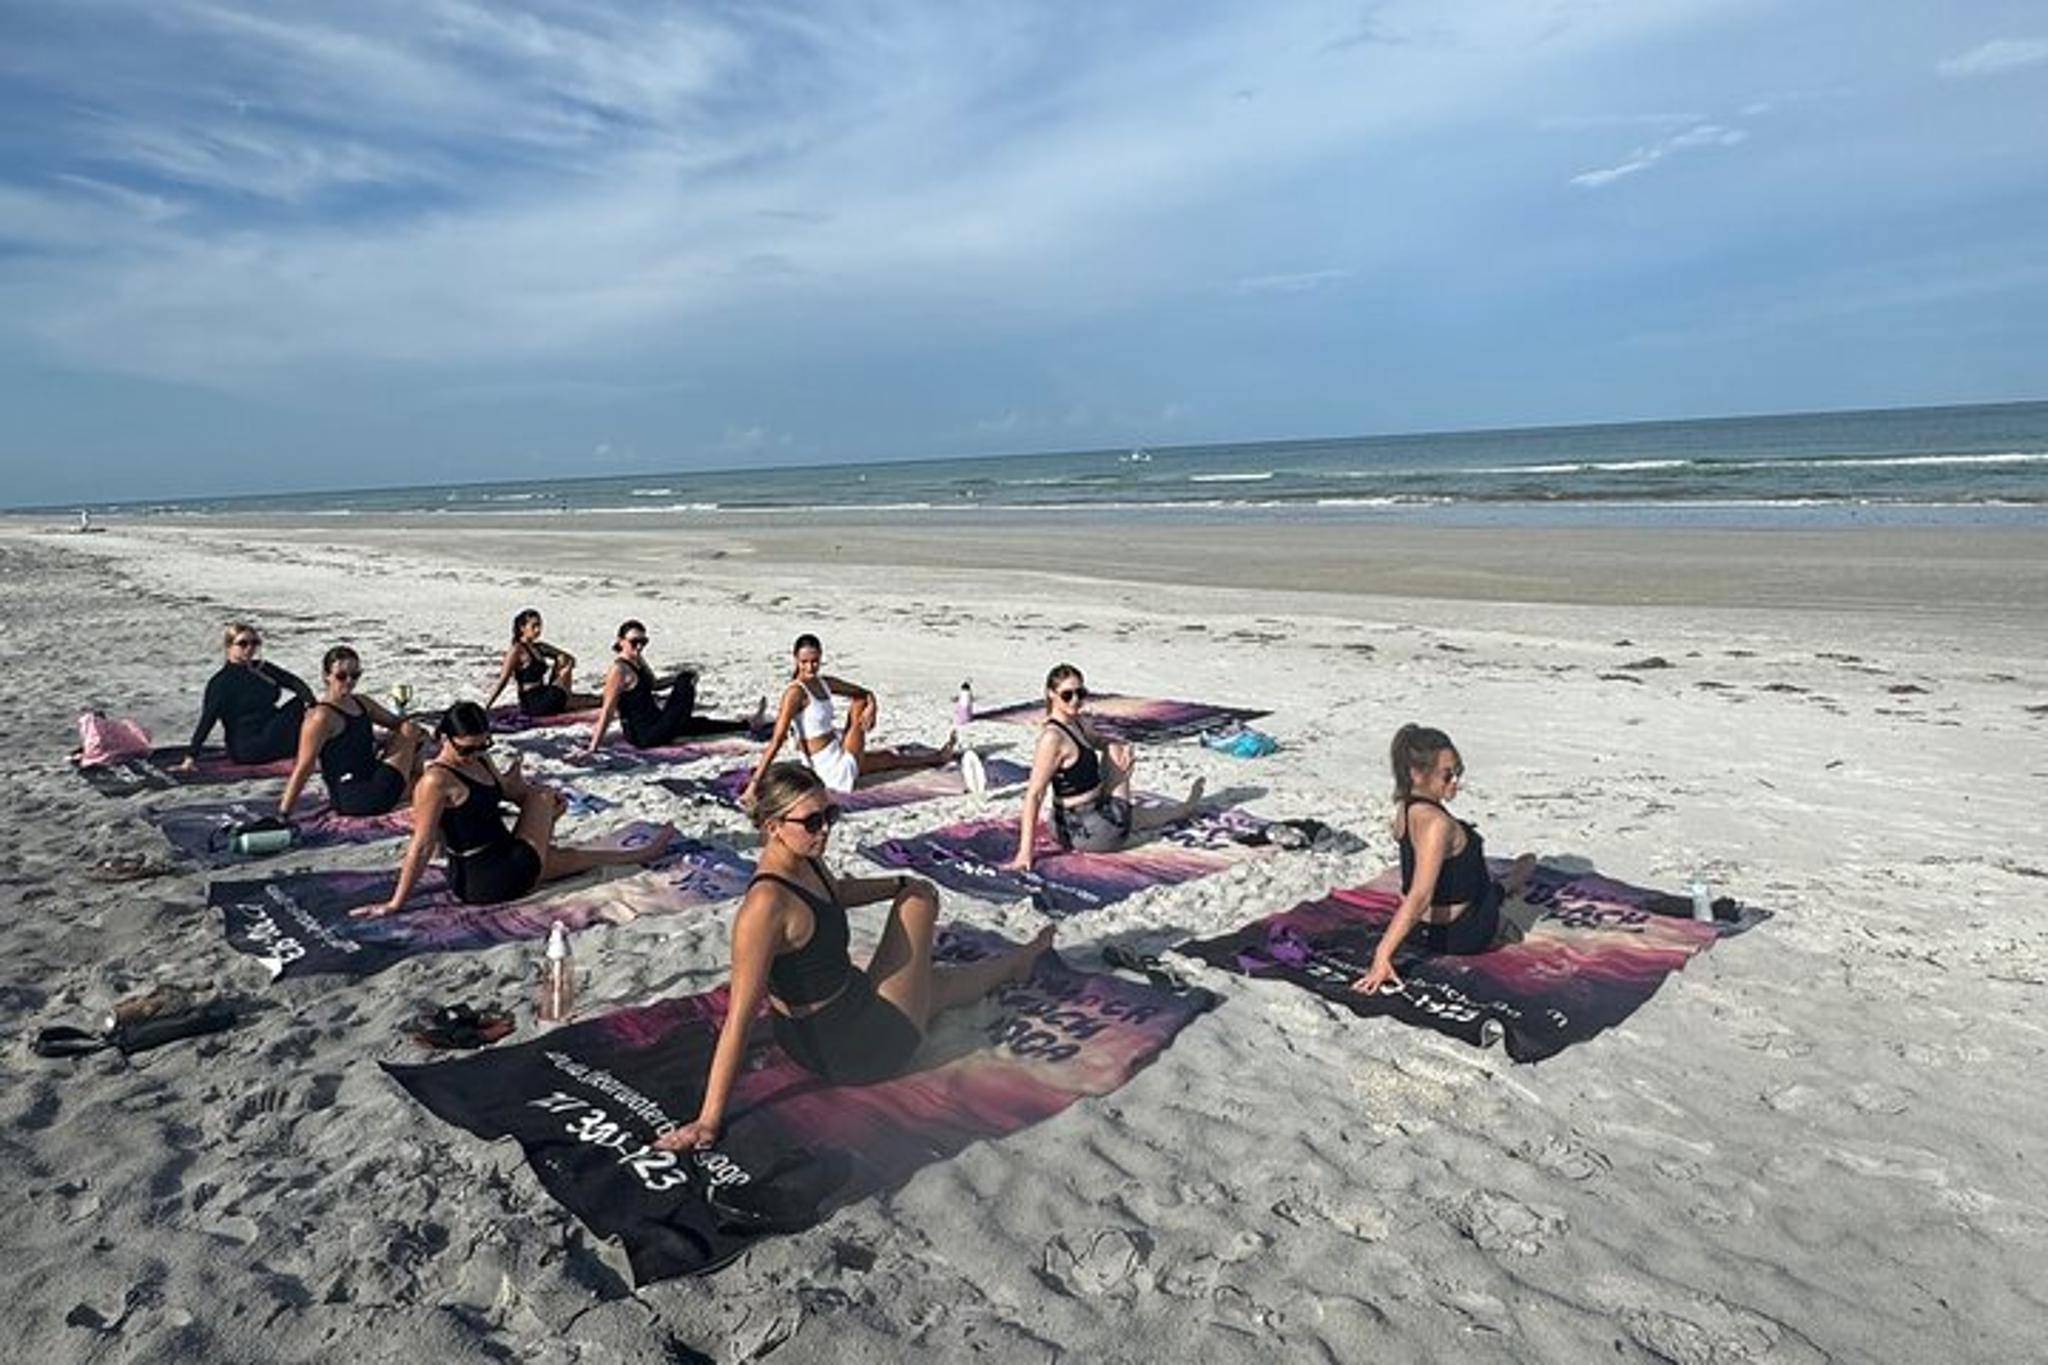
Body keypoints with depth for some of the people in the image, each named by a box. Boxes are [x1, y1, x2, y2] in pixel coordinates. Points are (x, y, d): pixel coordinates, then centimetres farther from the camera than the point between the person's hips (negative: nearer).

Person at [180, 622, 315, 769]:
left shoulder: (262, 668, 11)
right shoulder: (220, 683, -7)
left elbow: (294, 681, -3)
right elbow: (207, 721, -12)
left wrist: (311, 703, -24)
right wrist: (191, 757, -19)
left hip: (270, 737, 7)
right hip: (247, 749, -7)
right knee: (296, 705, -22)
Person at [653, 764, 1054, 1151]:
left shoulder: (806, 862, -5)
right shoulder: (766, 906, -32)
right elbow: (739, 1018, -30)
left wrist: (899, 884, 14)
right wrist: (708, 1122, -28)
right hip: (851, 1052, -8)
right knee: (919, 902, 6)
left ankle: (1016, 961, 59)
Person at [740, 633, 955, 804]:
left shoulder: (825, 683, 3)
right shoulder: (795, 693, -21)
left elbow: (865, 693, 16)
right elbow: (777, 740, -26)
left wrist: (871, 707, -9)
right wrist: (754, 782, -33)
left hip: (836, 757, 7)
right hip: (832, 769, -7)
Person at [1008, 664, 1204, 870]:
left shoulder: (1079, 723, 3)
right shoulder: (1052, 738, -23)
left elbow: (1099, 741, 25)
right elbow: (1034, 795, -25)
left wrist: (1122, 747, 1)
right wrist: (1025, 851, -28)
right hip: (1083, 832, -9)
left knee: (1114, 750, 10)